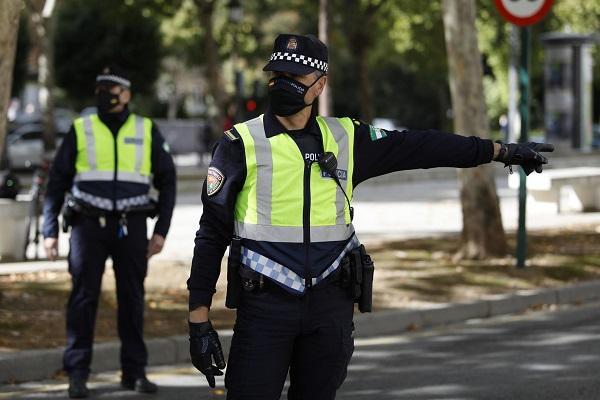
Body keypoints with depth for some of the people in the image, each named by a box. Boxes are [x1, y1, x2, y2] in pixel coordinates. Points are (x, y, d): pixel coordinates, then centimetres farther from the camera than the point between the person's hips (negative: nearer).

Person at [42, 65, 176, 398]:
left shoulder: (147, 131, 8)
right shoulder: (81, 131, 6)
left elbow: (167, 181, 12)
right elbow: (57, 181, 7)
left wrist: (161, 231, 4)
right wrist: (50, 231, -1)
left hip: (132, 227, 1)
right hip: (89, 225, -1)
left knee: (133, 298, 4)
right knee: (83, 298, -5)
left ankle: (135, 371, 12)